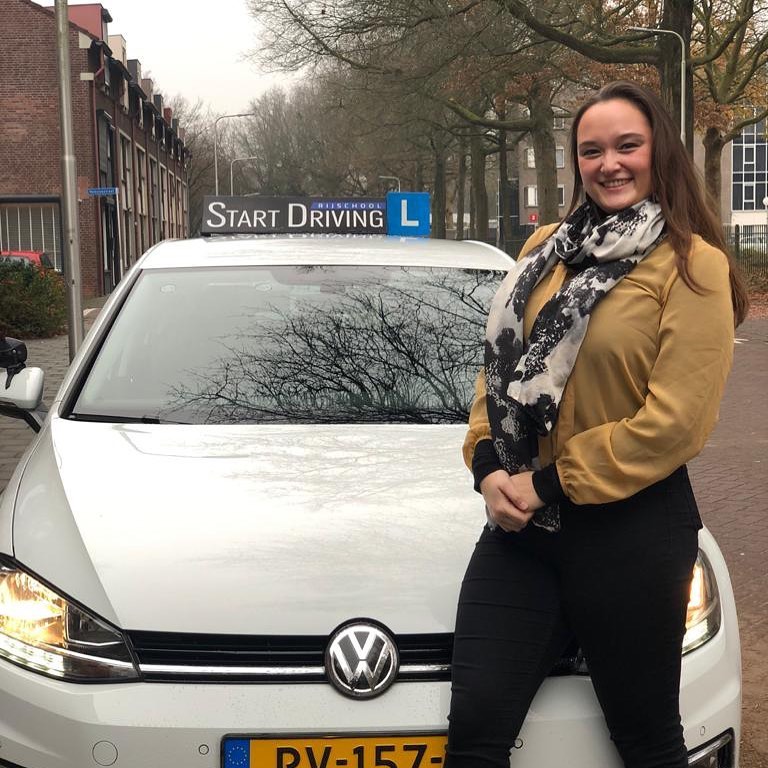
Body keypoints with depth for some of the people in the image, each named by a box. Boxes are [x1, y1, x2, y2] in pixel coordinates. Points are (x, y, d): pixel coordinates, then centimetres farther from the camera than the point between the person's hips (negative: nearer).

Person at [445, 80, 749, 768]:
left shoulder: (692, 265, -8)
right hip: (523, 520, 5)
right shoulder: (548, 249, 11)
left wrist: (549, 484, -13)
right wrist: (488, 466, -6)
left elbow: (676, 422, -15)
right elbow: (501, 365, 12)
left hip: (633, 528, -4)